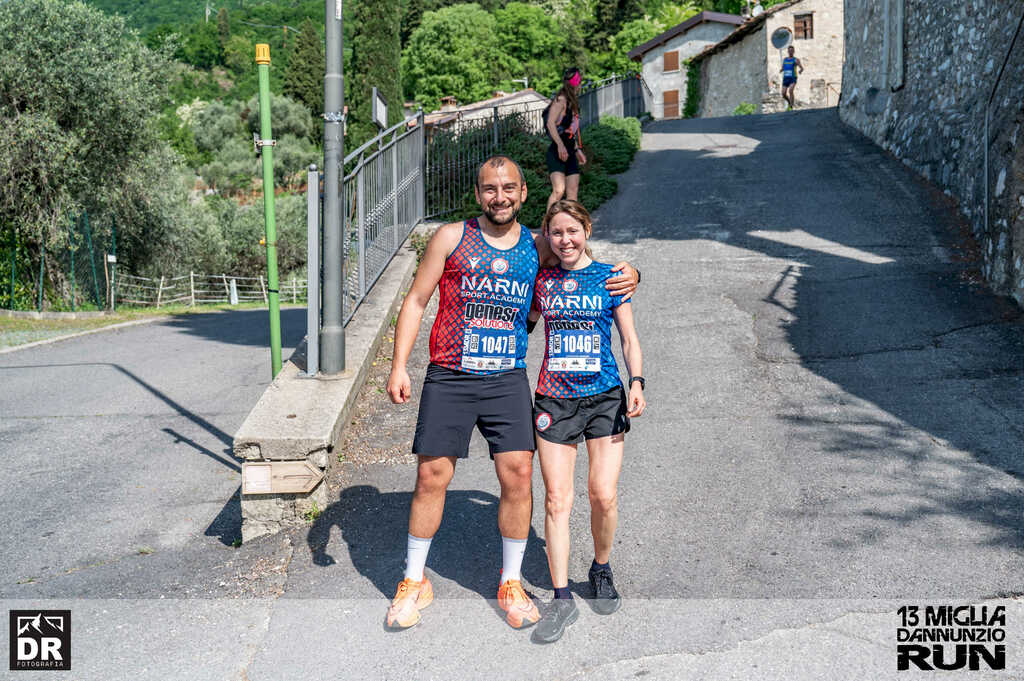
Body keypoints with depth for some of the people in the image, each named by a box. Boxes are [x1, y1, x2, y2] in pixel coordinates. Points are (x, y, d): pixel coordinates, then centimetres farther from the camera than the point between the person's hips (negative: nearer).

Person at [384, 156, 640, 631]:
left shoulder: (539, 249, 6)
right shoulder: (451, 238, 1)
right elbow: (416, 301, 3)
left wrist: (629, 277, -2)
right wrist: (399, 365, -5)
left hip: (508, 380, 2)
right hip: (448, 379, -1)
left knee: (518, 475, -4)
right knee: (431, 476, 1)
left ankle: (511, 583, 16)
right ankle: (414, 582, 21)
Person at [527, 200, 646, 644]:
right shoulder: (542, 279, 7)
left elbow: (629, 339, 5)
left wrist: (636, 382, -9)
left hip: (604, 396, -1)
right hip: (554, 399, 1)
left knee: (603, 495, -6)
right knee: (556, 499, -2)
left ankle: (601, 569, 23)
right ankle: (562, 598, 6)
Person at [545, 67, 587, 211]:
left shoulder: (572, 103, 18)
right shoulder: (561, 99, -8)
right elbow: (550, 123, -19)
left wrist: (578, 150, 23)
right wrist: (560, 145, -26)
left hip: (570, 154, 9)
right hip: (557, 153, -9)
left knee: (573, 193, 2)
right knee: (559, 190, -21)